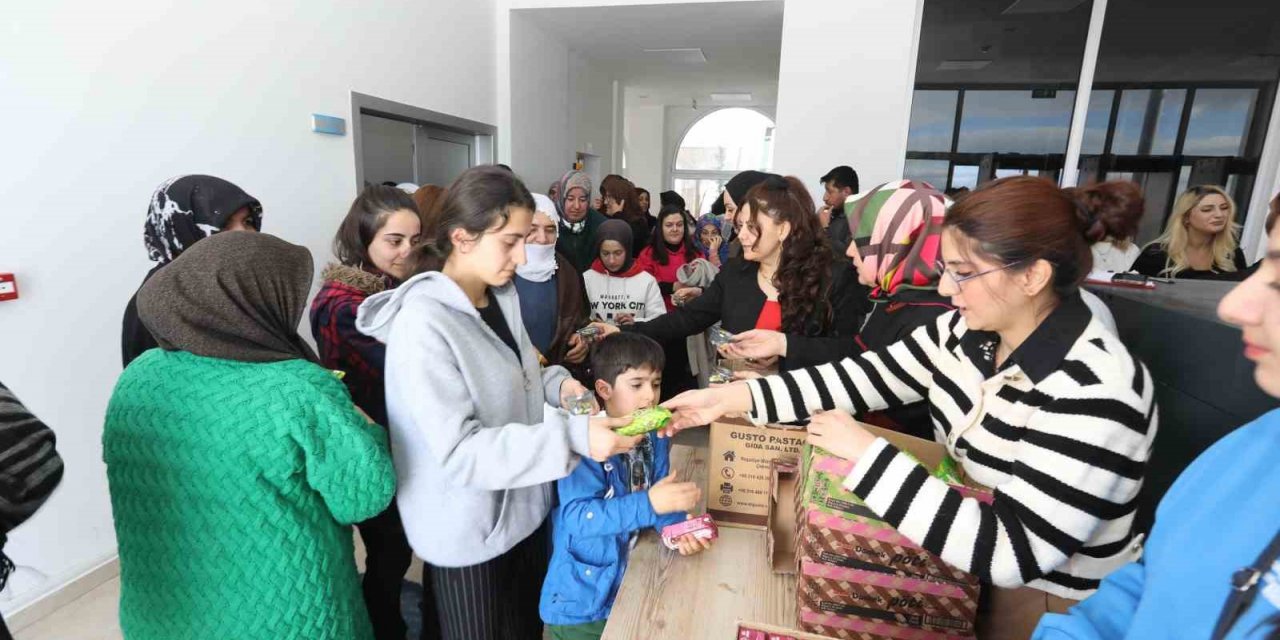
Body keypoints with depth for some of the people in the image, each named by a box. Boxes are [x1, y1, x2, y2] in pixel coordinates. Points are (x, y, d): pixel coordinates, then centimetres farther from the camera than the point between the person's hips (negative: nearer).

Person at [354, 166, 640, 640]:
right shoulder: (423, 323, -26)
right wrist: (571, 436, -36)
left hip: (524, 508, 7)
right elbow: (459, 451, -29)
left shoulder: (502, 294, -1)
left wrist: (554, 384, -8)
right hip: (469, 530, -7)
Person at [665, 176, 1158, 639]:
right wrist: (734, 397, -16)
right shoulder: (971, 330, -8)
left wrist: (866, 452, -31)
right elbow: (868, 375, -9)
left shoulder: (1094, 393, -29)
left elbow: (1011, 552, -31)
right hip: (966, 553, 6)